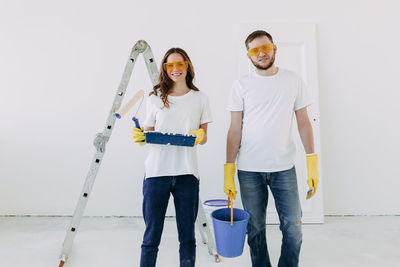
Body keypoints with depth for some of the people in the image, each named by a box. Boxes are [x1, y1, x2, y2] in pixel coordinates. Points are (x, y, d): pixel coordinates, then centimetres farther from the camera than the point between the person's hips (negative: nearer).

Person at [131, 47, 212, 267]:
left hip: (187, 174, 1)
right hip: (156, 172, 0)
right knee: (151, 236, 6)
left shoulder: (200, 99, 8)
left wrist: (200, 136, -12)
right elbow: (148, 133, 12)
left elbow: (203, 138, 10)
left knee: (187, 236, 9)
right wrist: (139, 137, -9)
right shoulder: (155, 98, 8)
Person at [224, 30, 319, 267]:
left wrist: (313, 163, -1)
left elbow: (303, 122, 7)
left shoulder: (293, 80, 5)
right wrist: (228, 171, -5)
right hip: (249, 170, 0)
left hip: (284, 167, 1)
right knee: (255, 229, 10)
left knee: (293, 226, 5)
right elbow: (235, 129, 0)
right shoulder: (241, 85, 2)